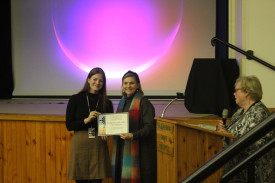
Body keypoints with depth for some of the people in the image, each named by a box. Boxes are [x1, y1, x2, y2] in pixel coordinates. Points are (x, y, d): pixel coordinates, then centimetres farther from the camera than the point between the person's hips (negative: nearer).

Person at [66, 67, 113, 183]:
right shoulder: (75, 99, 1)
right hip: (80, 144, -2)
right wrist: (86, 120, -14)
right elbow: (69, 125, -1)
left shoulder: (106, 103, 8)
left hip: (99, 145, 2)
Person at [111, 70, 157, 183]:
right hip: (122, 149, 7)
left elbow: (149, 127, -15)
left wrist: (133, 135, -29)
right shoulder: (122, 102, 14)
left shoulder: (143, 102, -9)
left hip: (139, 149, -7)